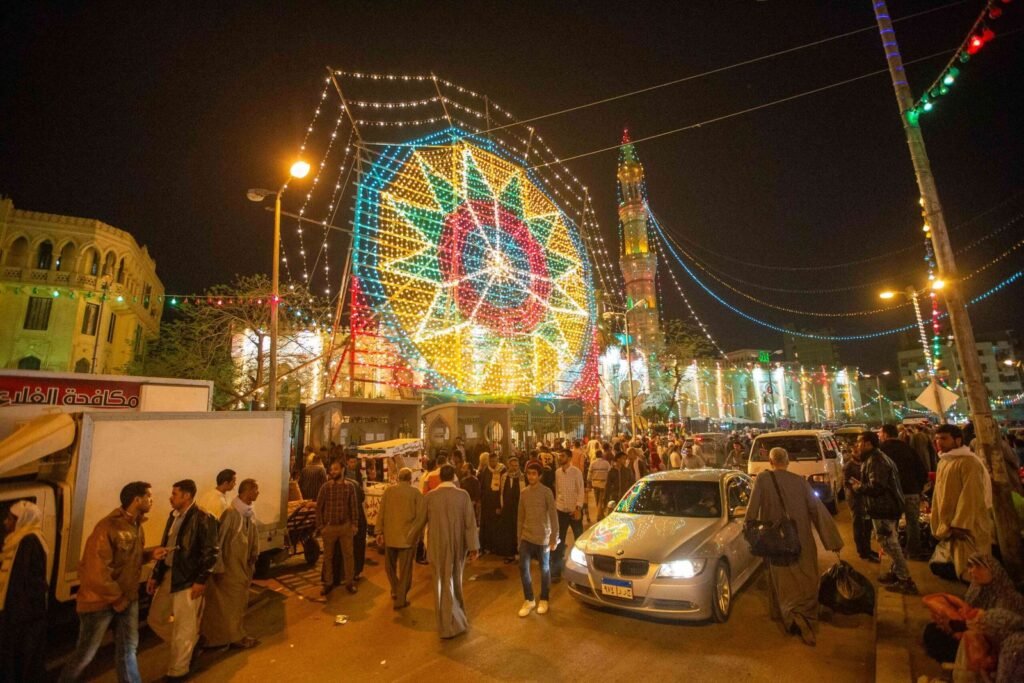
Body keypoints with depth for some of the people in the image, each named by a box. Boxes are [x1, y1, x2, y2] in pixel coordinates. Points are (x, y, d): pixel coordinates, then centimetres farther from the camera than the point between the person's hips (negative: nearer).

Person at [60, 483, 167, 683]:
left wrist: (150, 554, -5)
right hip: (101, 601, -7)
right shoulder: (107, 527, -24)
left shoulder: (137, 525, 3)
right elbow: (97, 572, -24)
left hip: (129, 598, 7)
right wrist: (117, 599, -16)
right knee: (85, 653, 11)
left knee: (128, 649, 14)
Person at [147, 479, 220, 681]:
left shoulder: (203, 518, -19)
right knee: (156, 619, 18)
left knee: (183, 628, 4)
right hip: (168, 576, 8)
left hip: (188, 580, -8)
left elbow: (212, 552, -19)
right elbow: (165, 547, 15)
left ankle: (177, 672, 24)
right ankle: (187, 646, 39)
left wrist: (201, 580, -19)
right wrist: (155, 575, 12)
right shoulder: (174, 515, 7)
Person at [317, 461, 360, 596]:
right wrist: (320, 526, -4)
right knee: (328, 556, 12)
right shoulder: (325, 487, -5)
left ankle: (349, 582, 20)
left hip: (345, 526, 0)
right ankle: (328, 583, 27)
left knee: (348, 555, 7)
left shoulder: (349, 486, -3)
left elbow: (354, 507, 1)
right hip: (329, 527, 0)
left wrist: (355, 524, -3)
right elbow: (319, 507, 0)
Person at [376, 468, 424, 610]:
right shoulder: (416, 493, -6)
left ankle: (395, 591, 32)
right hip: (408, 537, -2)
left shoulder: (388, 490, 0)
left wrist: (379, 532, 6)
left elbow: (381, 513, 0)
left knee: (390, 566, 24)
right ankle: (400, 599, 16)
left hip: (390, 535, 2)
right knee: (404, 569, 10)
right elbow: (420, 516, -7)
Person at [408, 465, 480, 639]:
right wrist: (474, 546, -5)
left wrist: (410, 539, 17)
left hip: (438, 546, -1)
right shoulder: (463, 495, -10)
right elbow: (470, 523, -11)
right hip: (458, 545, 1)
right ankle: (456, 619, 37)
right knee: (454, 582, 21)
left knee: (443, 584, 12)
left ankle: (448, 624, 19)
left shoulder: (429, 497, -10)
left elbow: (420, 521, 1)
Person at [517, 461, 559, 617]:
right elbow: (520, 517, 8)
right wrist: (519, 537, 9)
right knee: (523, 568, 2)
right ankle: (528, 600, 21)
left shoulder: (546, 492, -12)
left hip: (542, 538, -4)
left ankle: (543, 600, 29)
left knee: (544, 570, 10)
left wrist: (554, 538, -11)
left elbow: (553, 516, -10)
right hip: (526, 538, 4)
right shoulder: (524, 493, 2)